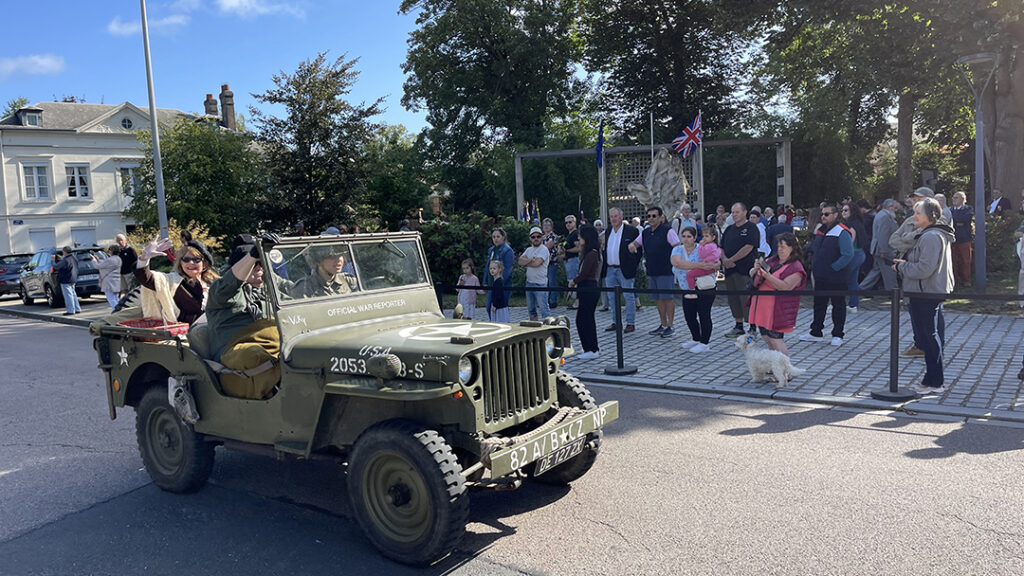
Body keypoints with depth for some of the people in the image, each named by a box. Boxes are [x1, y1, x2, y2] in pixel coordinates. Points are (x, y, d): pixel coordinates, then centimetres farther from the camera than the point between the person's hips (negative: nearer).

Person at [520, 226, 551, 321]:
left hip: (540, 284, -8)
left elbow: (536, 263, -21)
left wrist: (525, 262, -4)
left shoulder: (544, 249, -9)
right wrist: (531, 260, -14)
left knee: (544, 309, -8)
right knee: (531, 309, 14)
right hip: (529, 283, 8)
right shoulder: (528, 250, 14)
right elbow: (520, 261, 1)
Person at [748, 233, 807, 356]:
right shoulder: (772, 260, 13)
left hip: (777, 310, -8)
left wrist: (768, 276, -29)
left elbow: (786, 287, -22)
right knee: (765, 337, 12)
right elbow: (752, 275, 17)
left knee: (775, 339, -9)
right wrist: (756, 269, -6)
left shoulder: (796, 268, -9)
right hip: (762, 307, 8)